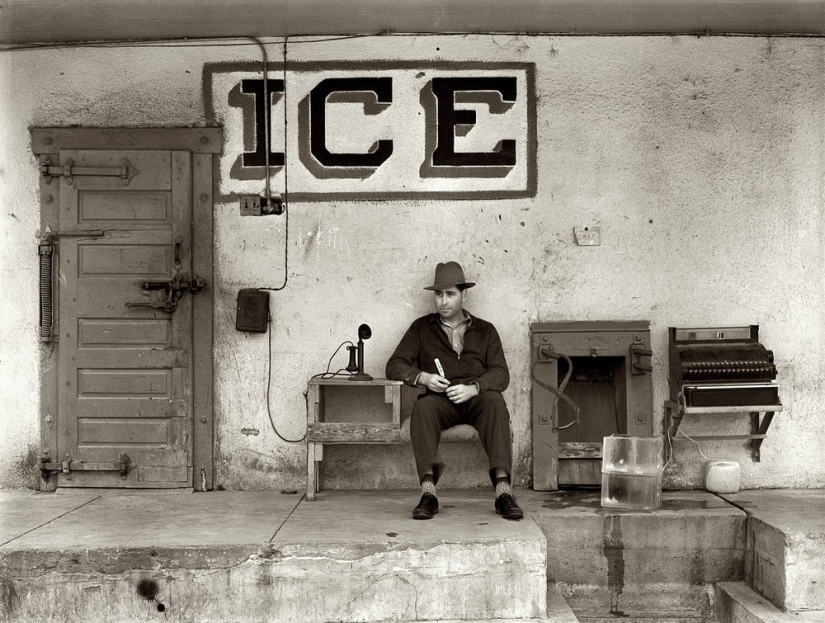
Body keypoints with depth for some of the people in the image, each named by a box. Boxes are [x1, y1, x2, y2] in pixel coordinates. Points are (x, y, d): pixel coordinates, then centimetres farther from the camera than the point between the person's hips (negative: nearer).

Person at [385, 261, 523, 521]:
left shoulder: (485, 330, 18)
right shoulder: (421, 328, 19)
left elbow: (501, 374, 4)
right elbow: (394, 366, 10)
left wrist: (473, 388, -17)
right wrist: (423, 377, -11)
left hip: (476, 398, 0)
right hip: (439, 399, 0)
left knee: (494, 400, -34)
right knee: (423, 406, -34)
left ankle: (503, 489, -41)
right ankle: (428, 491, -41)